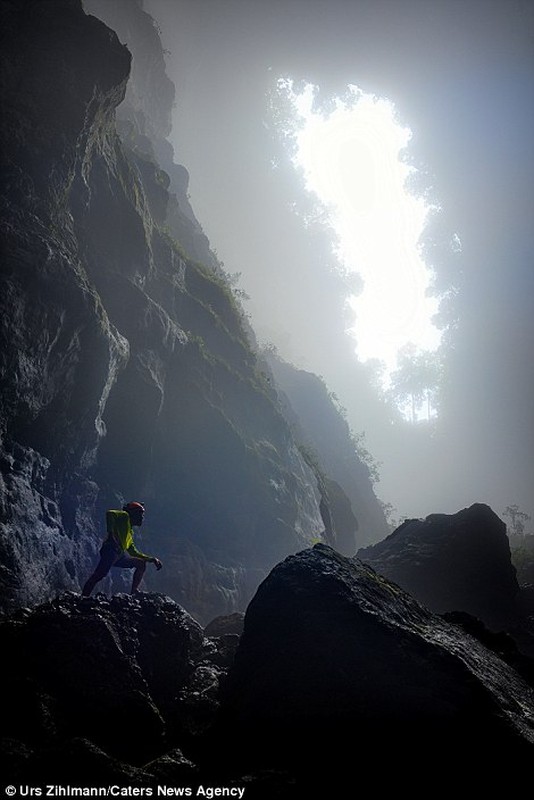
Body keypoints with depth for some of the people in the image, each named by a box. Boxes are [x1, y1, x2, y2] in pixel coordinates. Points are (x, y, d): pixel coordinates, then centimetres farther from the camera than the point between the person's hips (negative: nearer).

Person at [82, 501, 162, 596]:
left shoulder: (130, 532, 33)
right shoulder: (124, 516, 11)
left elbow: (134, 552, 33)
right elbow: (109, 514, -10)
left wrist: (151, 559, 29)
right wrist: (111, 534, -18)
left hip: (121, 555, 9)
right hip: (111, 550, -9)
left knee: (142, 563, 9)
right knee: (99, 575, -20)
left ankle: (134, 592, 3)